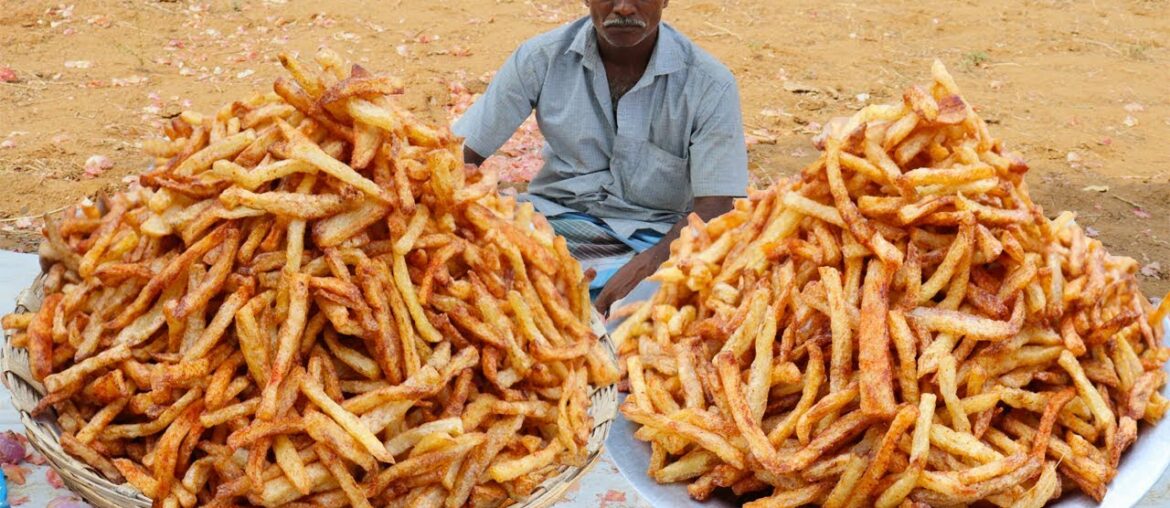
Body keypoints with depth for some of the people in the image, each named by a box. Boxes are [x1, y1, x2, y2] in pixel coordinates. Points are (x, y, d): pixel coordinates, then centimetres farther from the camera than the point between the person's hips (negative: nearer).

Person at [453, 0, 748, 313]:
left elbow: (713, 209, -13)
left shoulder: (711, 84, -8)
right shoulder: (541, 58, -3)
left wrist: (646, 265, -32)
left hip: (654, 237, -1)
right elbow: (462, 154, -2)